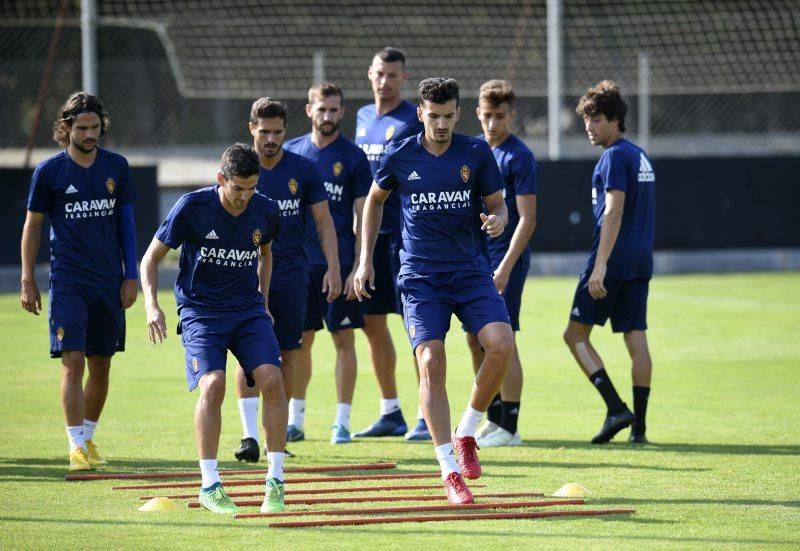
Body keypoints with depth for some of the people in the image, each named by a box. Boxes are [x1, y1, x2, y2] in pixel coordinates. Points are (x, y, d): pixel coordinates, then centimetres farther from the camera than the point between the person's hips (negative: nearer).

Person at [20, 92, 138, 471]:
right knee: (73, 362, -13)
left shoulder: (116, 167, 5)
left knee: (101, 365, 8)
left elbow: (126, 222, 11)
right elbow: (32, 225, 4)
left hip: (109, 282, 3)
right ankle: (76, 446, -12)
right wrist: (27, 281, 1)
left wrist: (131, 277, 6)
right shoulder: (49, 171, -3)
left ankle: (89, 437, 22)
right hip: (67, 280, -3)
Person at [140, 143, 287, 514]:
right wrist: (152, 305, -16)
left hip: (248, 309, 3)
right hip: (201, 312, -3)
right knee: (212, 384, -23)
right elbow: (151, 258, -4)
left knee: (271, 379, -16)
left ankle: (275, 481, -6)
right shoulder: (192, 207, -13)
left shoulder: (266, 211, -3)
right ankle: (209, 485, -13)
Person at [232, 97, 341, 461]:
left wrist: (333, 268, -2)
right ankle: (250, 434, -16)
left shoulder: (302, 170, 2)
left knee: (286, 357, 5)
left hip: (291, 277, 1)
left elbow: (324, 222, 7)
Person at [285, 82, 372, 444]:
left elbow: (363, 218, -2)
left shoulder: (353, 157, -1)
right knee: (299, 342, 6)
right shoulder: (291, 152, 8)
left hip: (339, 263, -2)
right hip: (297, 261, 3)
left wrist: (358, 268, -10)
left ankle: (342, 421, 3)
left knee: (344, 339, -1)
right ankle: (294, 419, 15)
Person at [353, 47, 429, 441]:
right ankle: (390, 413, 18)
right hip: (369, 232, 7)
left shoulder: (414, 120, -7)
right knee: (372, 322, 9)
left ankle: (427, 417, -5)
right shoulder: (363, 118, 14)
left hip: (403, 232, -7)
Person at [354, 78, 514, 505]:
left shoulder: (476, 153, 0)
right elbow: (374, 200, 17)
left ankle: (465, 434, 2)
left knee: (501, 344, -21)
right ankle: (450, 471, -10)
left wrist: (497, 220, -15)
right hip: (420, 275, -1)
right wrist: (365, 259, 15)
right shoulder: (400, 156, 0)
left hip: (471, 269, 1)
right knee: (431, 364, -15)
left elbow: (497, 204, 10)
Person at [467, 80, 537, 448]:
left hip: (505, 258, -7)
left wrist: (505, 267, -20)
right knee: (476, 339, 9)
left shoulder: (518, 156, -10)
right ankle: (493, 419, 19)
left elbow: (527, 219, -14)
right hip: (476, 259, 7)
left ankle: (508, 428, -3)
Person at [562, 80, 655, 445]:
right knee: (636, 340, 5)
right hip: (640, 263, 9)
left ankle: (617, 409, -11)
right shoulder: (640, 156, 17)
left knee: (576, 334, -1)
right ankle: (638, 425, 1)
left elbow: (613, 212, -19)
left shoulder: (615, 157, -11)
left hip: (613, 262, -9)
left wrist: (600, 266, -23)